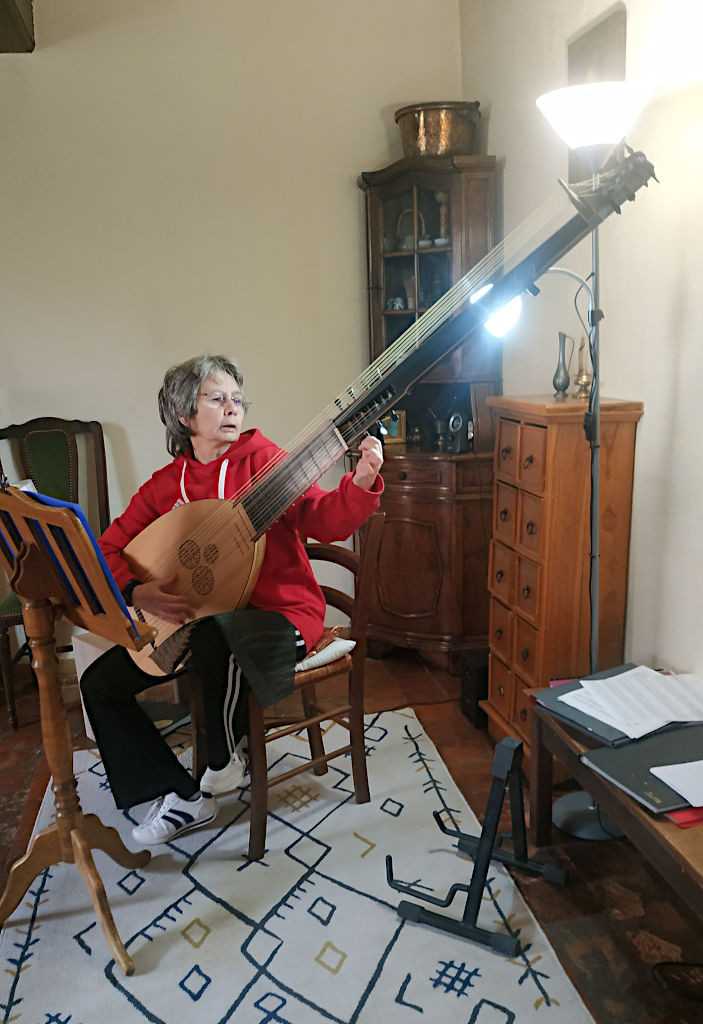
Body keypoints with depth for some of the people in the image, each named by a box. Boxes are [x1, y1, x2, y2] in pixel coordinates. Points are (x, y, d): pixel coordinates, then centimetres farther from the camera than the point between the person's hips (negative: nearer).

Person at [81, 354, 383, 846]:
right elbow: (108, 550, 4)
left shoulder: (263, 460, -7)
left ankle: (225, 755, -5)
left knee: (217, 637, -38)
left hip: (279, 612, -5)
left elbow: (326, 521, -17)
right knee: (100, 682, -1)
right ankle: (185, 797, 11)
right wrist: (137, 592, -15)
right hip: (185, 619, 5)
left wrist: (362, 482, -36)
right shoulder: (163, 486, 4)